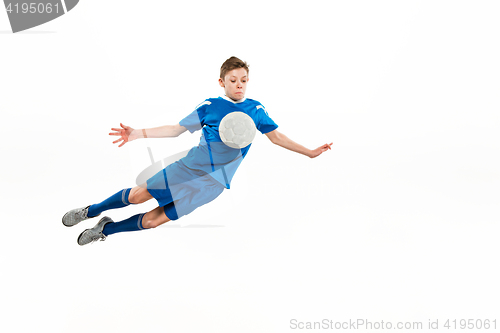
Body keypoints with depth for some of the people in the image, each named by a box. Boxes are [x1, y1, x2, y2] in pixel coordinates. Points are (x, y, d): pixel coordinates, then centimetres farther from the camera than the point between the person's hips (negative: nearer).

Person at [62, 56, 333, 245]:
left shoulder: (255, 110, 3)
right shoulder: (209, 106, 0)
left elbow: (277, 137, 9)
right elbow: (176, 129, 2)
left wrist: (310, 152, 3)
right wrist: (138, 134, -8)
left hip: (213, 182, 0)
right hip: (189, 166, 0)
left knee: (152, 221, -5)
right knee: (136, 196, -7)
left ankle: (106, 229, 18)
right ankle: (90, 212, 20)